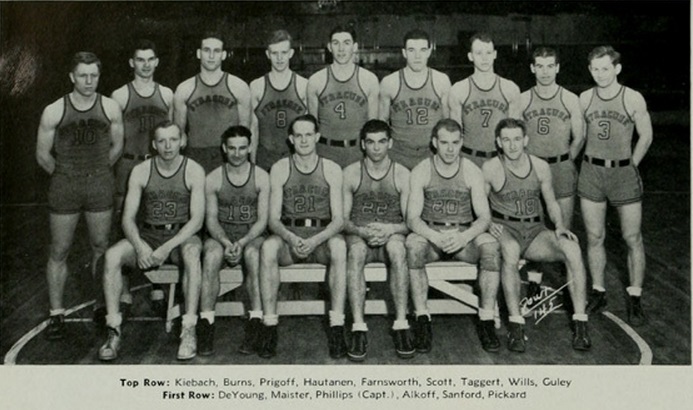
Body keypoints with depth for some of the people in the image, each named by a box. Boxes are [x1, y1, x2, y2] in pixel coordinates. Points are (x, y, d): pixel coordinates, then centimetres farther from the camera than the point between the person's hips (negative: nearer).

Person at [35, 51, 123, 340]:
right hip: (64, 187, -1)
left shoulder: (110, 108, -1)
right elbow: (42, 155, 4)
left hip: (100, 186, 1)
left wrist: (98, 172, 12)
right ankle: (56, 314, 16)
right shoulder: (53, 112, -5)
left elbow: (116, 147, 11)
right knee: (59, 251, 5)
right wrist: (65, 175, 11)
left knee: (100, 247, 8)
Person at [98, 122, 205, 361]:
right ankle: (114, 332, -20)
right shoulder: (140, 172, 0)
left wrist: (167, 248, -25)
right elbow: (128, 218, -3)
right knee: (112, 256, -26)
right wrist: (139, 246, -24)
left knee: (192, 253, -37)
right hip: (147, 235, 3)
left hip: (181, 235, -2)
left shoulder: (193, 171, -6)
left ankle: (189, 331, -33)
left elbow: (197, 220, -12)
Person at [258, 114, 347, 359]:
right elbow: (273, 219, -2)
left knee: (339, 246, -35)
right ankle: (269, 327, -29)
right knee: (268, 247, -33)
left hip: (323, 235, 0)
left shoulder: (332, 170, 2)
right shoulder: (280, 169, 3)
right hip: (288, 234, 1)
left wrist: (315, 240, -23)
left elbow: (338, 219, -4)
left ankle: (337, 328, -33)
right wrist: (290, 237, -24)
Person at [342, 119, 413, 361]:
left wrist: (390, 229, -20)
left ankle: (401, 325, -34)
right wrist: (361, 231, -18)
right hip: (358, 235, 0)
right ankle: (358, 328, -38)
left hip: (391, 235, 0)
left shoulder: (402, 174, 4)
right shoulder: (350, 173, 5)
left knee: (397, 248, -36)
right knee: (355, 250, -36)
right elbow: (342, 219, 2)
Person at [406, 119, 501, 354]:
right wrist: (435, 236, -28)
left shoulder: (472, 172, 1)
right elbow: (412, 219, -8)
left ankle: (486, 321, -22)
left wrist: (464, 236, -25)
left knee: (490, 246, -30)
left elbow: (484, 217, -5)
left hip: (464, 235, 1)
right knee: (413, 244, -34)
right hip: (430, 234, 0)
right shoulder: (420, 172, -1)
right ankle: (422, 321, -28)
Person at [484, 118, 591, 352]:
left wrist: (560, 226, -1)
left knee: (572, 249, -26)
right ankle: (515, 324, -34)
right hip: (505, 229, -3)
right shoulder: (490, 169, -2)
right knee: (510, 250, -40)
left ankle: (580, 323, -21)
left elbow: (551, 203, 17)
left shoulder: (541, 167, 7)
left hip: (536, 231, 3)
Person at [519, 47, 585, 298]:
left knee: (564, 230, 4)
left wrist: (563, 162, 1)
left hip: (562, 169, 0)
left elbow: (579, 137, 6)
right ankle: (534, 283, 11)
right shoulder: (522, 100, 3)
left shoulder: (570, 100, 1)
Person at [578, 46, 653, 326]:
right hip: (591, 172, 3)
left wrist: (630, 166, 3)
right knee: (594, 237, 8)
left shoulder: (633, 99, -5)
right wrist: (578, 160, 7)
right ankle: (598, 293, 21)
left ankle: (635, 299, 14)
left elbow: (646, 136, 3)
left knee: (632, 238, 2)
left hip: (624, 173, -2)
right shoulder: (584, 98, 3)